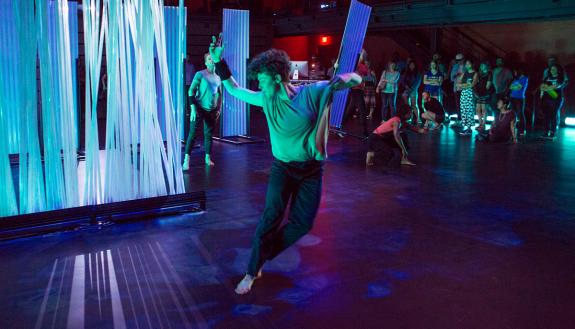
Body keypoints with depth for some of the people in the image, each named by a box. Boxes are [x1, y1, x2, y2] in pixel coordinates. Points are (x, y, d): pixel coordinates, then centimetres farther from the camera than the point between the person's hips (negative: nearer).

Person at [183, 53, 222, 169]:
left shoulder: (218, 78, 10)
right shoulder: (200, 74, -5)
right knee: (193, 133, -7)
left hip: (212, 110, 5)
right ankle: (186, 160, -7)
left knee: (209, 134, 9)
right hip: (199, 108, -4)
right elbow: (191, 91, -9)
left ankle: (208, 158, 19)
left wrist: (219, 109, 12)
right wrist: (193, 108, -16)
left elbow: (220, 94, 19)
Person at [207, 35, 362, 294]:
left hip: (311, 169, 0)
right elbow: (234, 89, 10)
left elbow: (356, 80, -11)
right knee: (272, 216, -12)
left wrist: (345, 78, -34)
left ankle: (263, 257, 21)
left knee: (302, 223, 0)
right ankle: (251, 272, 0)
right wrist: (219, 61, 2)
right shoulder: (267, 99, -3)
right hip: (283, 168, 0)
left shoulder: (312, 92, -12)